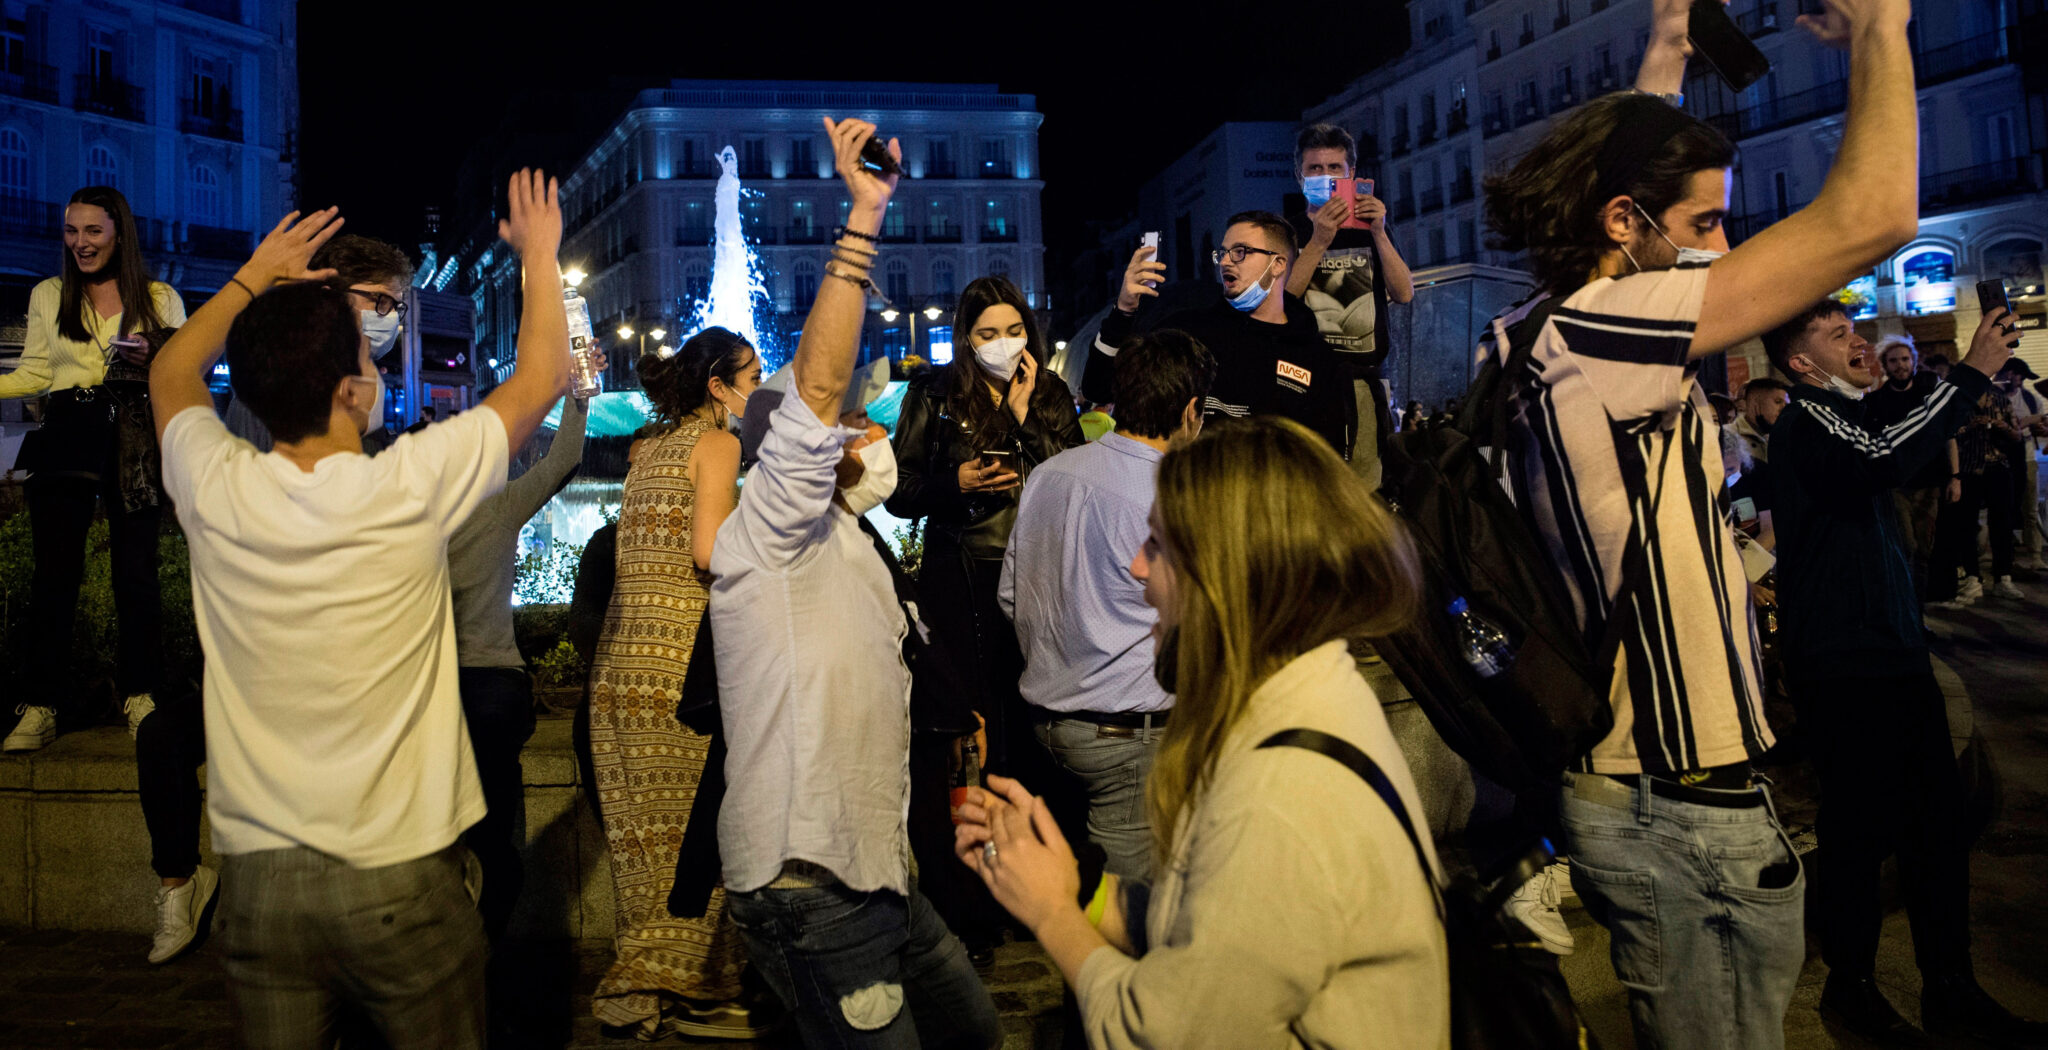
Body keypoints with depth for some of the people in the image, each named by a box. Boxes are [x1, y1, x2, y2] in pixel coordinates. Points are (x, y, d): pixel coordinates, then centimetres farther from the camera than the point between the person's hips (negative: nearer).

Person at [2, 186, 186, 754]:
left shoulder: (160, 299, 8)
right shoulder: (48, 296, 13)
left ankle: (140, 695, 10)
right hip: (66, 440, 2)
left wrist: (149, 360, -12)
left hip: (136, 444, -1)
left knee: (136, 572, -2)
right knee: (55, 572, 0)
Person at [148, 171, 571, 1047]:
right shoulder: (410, 490, -16)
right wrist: (539, 254, 12)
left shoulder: (218, 494, -7)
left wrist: (253, 278, 24)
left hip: (259, 873, 3)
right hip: (400, 875, -3)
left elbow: (172, 373, 17)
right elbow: (541, 380, 0)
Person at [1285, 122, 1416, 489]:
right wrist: (1319, 242, -15)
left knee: (1366, 490, -3)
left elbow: (1404, 294, 5)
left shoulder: (1369, 225, 17)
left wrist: (1379, 234, -7)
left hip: (1364, 379, 3)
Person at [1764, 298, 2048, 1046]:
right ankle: (1852, 987, 15)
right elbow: (1883, 461, -33)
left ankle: (1950, 990, 22)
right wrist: (1970, 375, -27)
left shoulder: (1845, 417, 18)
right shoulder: (1805, 422, -13)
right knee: (1862, 829, -2)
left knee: (1937, 818, 11)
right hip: (1843, 668, -9)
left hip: (1894, 654, 9)